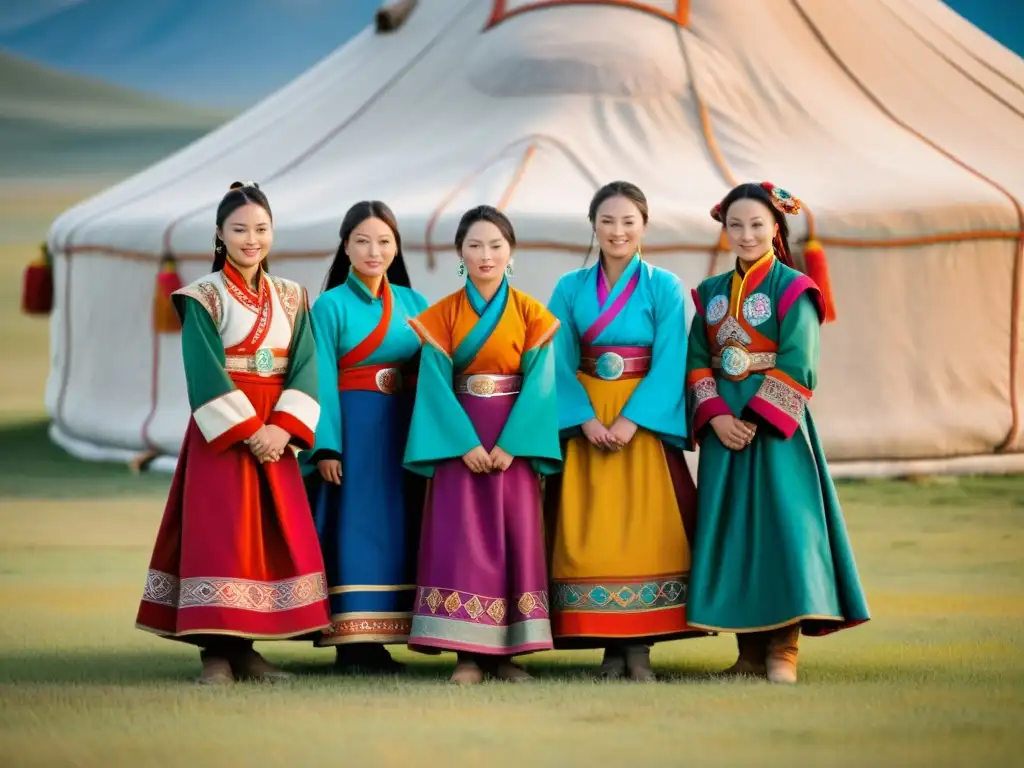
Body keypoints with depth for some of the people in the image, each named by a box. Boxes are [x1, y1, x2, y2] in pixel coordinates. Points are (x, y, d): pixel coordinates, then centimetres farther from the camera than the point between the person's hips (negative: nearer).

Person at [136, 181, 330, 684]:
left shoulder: (290, 298, 10)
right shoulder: (203, 297, -3)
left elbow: (305, 366, 1)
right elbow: (205, 373, -12)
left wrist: (283, 427, -14)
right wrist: (248, 430, -19)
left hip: (275, 431, 5)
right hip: (221, 431, -5)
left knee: (276, 535, 2)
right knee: (221, 534, -9)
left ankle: (246, 648, 8)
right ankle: (217, 650, -6)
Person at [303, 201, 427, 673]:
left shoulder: (411, 303, 10)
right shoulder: (330, 305, -2)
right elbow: (323, 380, -7)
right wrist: (326, 447, -14)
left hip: (404, 433, 5)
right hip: (353, 427, -5)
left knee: (397, 531, 4)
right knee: (354, 529, -6)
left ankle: (379, 641, 9)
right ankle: (351, 645, -4)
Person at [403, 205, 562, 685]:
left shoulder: (530, 314, 3)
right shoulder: (443, 315, 3)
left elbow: (539, 382, -5)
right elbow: (436, 384, -4)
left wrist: (510, 444, -15)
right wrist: (465, 443, -16)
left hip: (515, 439, 0)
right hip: (460, 439, 0)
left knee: (517, 536, -3)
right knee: (461, 538, -7)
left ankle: (508, 651, 2)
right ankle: (468, 652, -6)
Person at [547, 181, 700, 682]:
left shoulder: (663, 288, 0)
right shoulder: (571, 289, 6)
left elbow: (668, 363, -7)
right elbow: (562, 364, 1)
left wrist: (629, 422, -17)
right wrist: (587, 420, -13)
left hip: (645, 422, -2)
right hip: (586, 423, 2)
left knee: (644, 529, -6)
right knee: (592, 534, -3)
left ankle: (640, 646, -3)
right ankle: (610, 647, 1)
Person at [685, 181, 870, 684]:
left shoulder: (793, 290, -3)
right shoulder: (711, 294, 12)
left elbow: (796, 367, -10)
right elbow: (697, 361, 7)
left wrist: (756, 418, -15)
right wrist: (715, 415, -9)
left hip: (776, 427, -5)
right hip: (724, 426, 5)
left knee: (781, 525, -10)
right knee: (731, 529, 3)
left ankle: (783, 648, -6)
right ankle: (749, 648, 8)